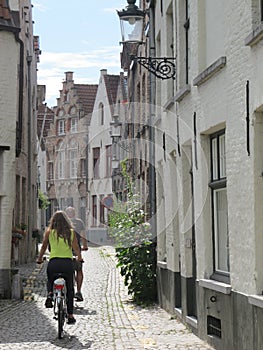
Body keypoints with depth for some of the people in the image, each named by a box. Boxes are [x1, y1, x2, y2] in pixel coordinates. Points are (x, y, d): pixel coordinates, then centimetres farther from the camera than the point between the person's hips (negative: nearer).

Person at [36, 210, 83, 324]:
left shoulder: (49, 231, 4)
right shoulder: (71, 232, 6)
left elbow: (44, 246, 10)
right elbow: (76, 248, 14)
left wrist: (40, 259, 26)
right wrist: (79, 257, 33)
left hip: (53, 262, 0)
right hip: (68, 262, 0)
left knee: (50, 281, 28)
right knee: (70, 289, 13)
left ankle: (50, 294, -3)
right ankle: (70, 315, 12)